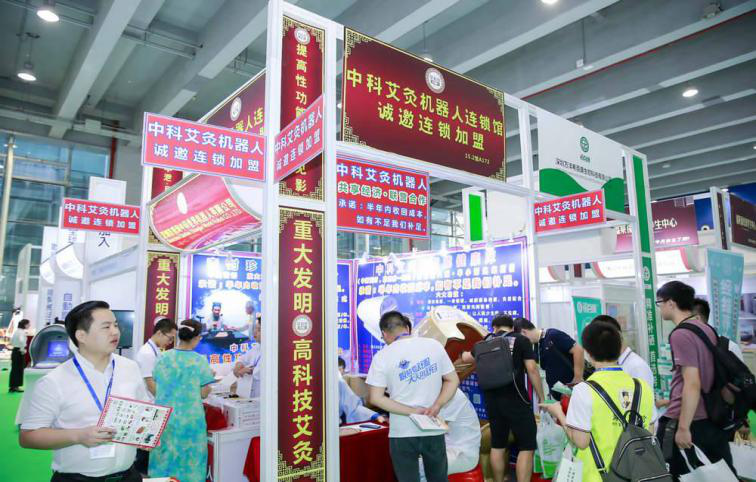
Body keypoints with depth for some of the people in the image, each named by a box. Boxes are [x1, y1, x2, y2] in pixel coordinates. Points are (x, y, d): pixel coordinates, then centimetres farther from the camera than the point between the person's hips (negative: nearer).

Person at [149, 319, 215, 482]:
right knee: (188, 460, 9)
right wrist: (208, 383, 11)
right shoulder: (199, 360, -13)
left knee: (164, 459, 16)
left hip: (164, 418, 4)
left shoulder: (163, 357, -2)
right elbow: (203, 393, -9)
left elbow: (157, 386, 9)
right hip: (189, 419, -4)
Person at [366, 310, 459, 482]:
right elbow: (453, 380, 2)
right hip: (433, 429, 3)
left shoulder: (382, 356, -7)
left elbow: (375, 398, -11)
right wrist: (436, 406, -9)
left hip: (403, 432, -2)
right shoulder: (434, 345, 0)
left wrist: (412, 411, -12)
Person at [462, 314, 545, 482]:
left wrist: (465, 354, 50)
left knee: (497, 445, 16)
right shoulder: (521, 340, -1)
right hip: (515, 399, -5)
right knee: (527, 446, 3)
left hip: (491, 399, 5)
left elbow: (466, 358, 27)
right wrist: (542, 398, -3)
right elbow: (532, 369, -9)